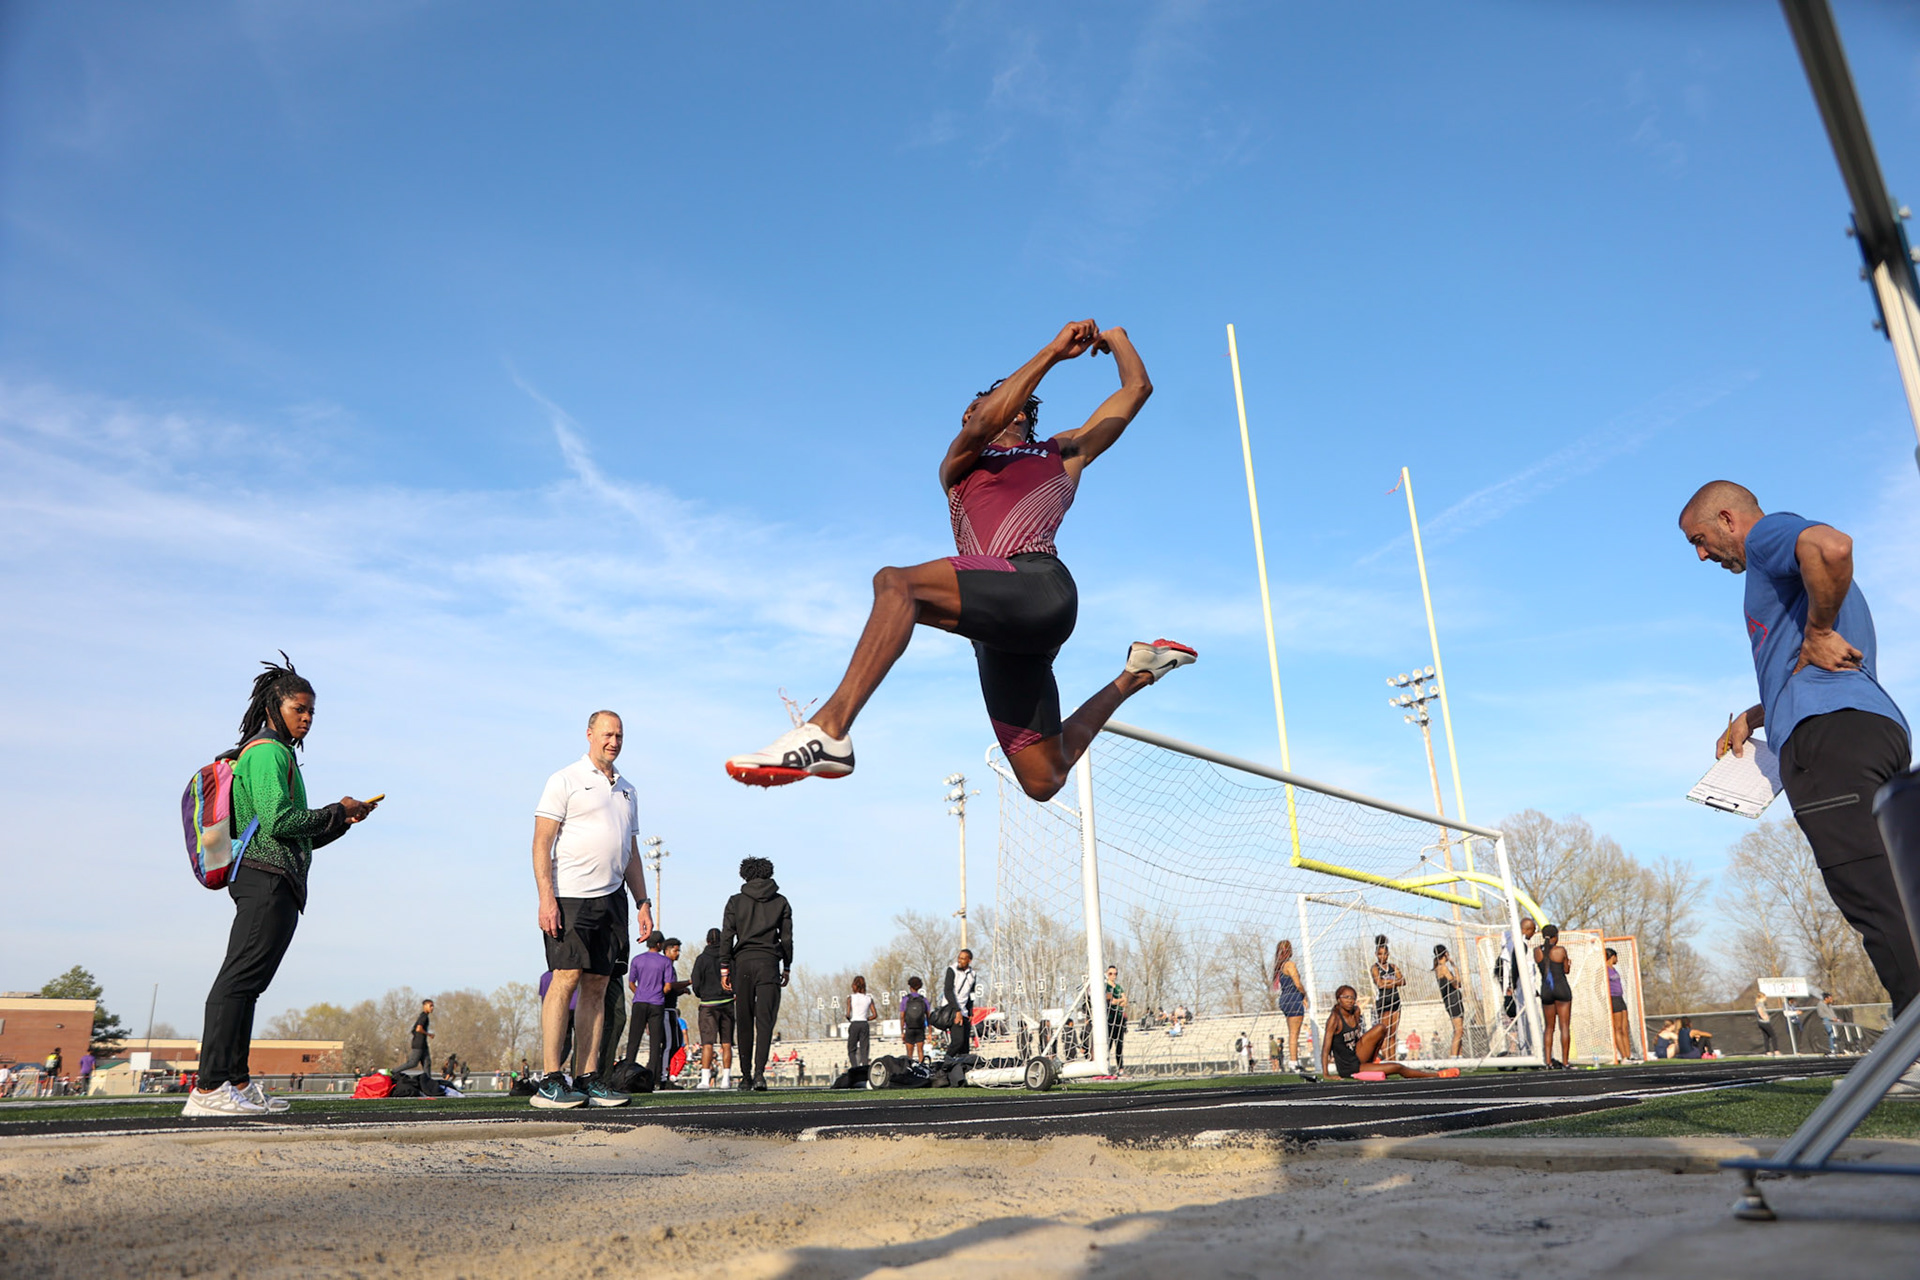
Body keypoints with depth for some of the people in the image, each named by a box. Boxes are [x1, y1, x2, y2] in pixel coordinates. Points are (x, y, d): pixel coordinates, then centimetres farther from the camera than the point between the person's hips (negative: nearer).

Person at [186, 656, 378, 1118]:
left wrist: (342, 819, 16)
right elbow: (279, 821, -18)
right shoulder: (268, 751, -6)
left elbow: (298, 835, 26)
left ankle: (236, 1083, 10)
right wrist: (337, 812, -6)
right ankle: (208, 1089, -15)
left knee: (243, 983, 8)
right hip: (269, 880, -11)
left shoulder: (275, 753, 26)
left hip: (265, 882, 11)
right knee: (239, 980, -13)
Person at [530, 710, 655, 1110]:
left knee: (597, 986, 5)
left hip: (611, 897, 6)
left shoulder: (626, 790, 20)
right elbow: (541, 843, -6)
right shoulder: (565, 781, 0)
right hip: (569, 896, -6)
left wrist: (643, 901, 15)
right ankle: (550, 1082, -8)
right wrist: (546, 898, -17)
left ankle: (588, 1079, 8)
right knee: (565, 979, -11)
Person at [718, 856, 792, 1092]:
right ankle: (759, 1072, -21)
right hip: (769, 962, -1)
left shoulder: (736, 901, 7)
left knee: (744, 1021, 9)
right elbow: (786, 938, 8)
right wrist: (787, 968, 15)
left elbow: (726, 936, 1)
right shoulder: (781, 902, 9)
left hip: (742, 961, 1)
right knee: (765, 1019, -6)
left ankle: (746, 1075, 13)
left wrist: (724, 969, 3)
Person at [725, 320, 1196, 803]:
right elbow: (983, 429, 10)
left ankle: (828, 729, -40)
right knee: (1042, 779, 6)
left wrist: (1115, 338, 50)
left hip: (1039, 585, -6)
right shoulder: (957, 466, 33)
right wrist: (1053, 352, 10)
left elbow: (1136, 388, 34)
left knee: (895, 582, -28)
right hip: (997, 634, 6)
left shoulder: (1062, 453, 27)